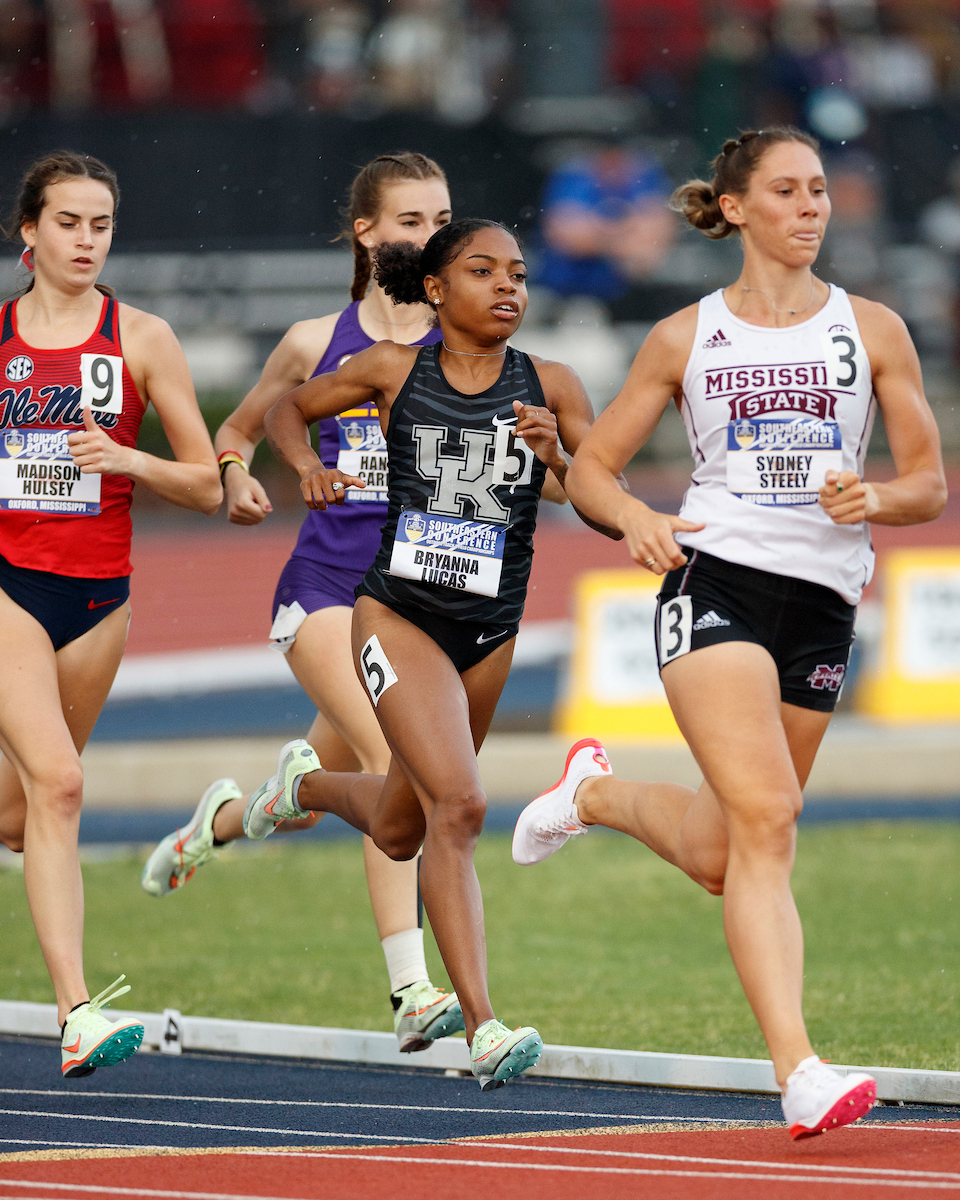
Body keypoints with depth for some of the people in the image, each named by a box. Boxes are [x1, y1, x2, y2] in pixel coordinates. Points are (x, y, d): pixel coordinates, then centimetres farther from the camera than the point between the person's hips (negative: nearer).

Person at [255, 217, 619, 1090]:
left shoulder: (551, 388, -2)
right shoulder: (393, 371, -2)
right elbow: (287, 408, 15)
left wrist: (558, 460, -22)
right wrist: (306, 465, -5)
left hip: (492, 629, 3)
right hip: (400, 614, -3)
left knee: (400, 832, 19)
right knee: (459, 805, -20)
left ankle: (306, 783, 54)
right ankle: (483, 1028, -20)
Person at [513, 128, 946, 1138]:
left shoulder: (873, 331, 10)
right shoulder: (687, 338, 8)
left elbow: (929, 484, 11)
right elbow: (589, 466, 12)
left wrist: (875, 500, -12)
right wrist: (634, 519, -11)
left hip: (822, 599, 3)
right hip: (715, 580, -3)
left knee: (717, 856, 10)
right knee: (764, 822, -22)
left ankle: (598, 793, 42)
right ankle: (798, 1072, -25)